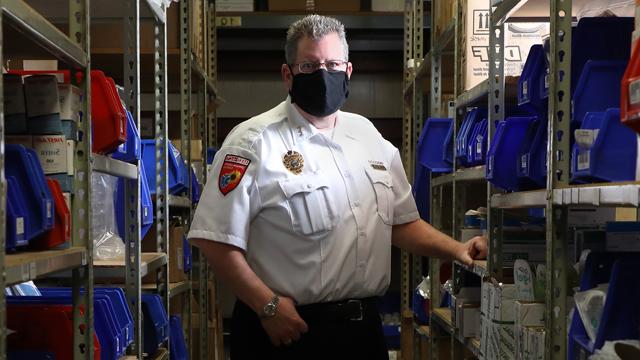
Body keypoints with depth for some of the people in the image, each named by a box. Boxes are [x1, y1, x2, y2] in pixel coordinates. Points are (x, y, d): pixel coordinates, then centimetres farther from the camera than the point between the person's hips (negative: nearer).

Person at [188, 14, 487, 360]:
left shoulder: (368, 135, 9)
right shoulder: (255, 143, -11)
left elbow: (401, 222, 14)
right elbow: (216, 240, -15)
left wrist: (457, 250, 0)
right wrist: (269, 306, -17)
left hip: (363, 327, 6)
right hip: (286, 330, -6)